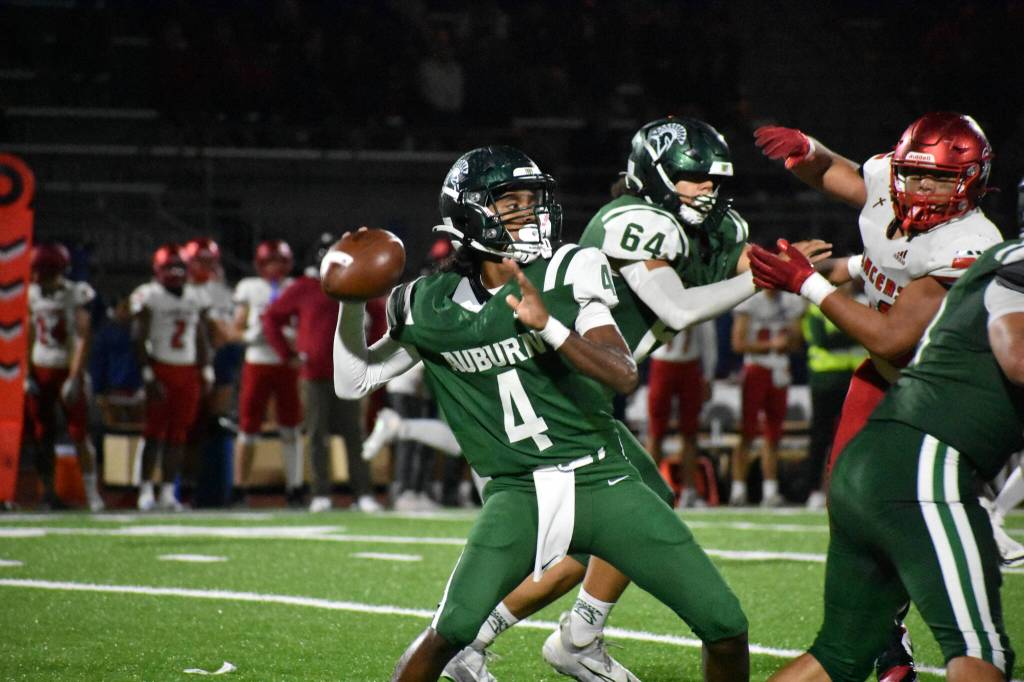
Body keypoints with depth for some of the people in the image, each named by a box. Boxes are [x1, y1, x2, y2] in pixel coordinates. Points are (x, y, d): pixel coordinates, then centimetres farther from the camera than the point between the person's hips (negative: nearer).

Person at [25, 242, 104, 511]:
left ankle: (92, 491, 1)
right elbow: (31, 337, 12)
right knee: (42, 436, 3)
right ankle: (48, 491, 10)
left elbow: (83, 339, -13)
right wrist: (28, 374, 6)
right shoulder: (34, 295, 4)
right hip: (40, 371, 4)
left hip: (67, 370, -4)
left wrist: (74, 378, -18)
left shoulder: (76, 295, -11)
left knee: (79, 433, -7)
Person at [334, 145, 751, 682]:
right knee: (454, 626, -23)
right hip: (519, 495, 0)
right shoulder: (434, 306, 2)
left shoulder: (567, 274, -5)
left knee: (725, 625, -5)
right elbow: (352, 382, 13)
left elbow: (624, 376, -15)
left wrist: (547, 326, -29)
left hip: (603, 481, 0)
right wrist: (351, 300, -2)